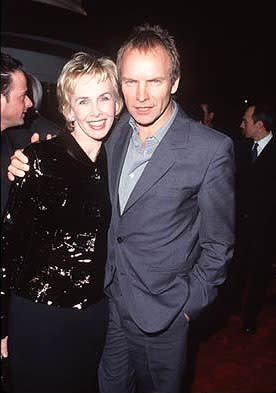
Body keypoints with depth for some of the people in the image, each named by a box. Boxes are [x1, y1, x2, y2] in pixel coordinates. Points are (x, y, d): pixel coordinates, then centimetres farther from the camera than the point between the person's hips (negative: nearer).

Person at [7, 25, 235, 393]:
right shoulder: (117, 130, -3)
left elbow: (218, 243, -11)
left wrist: (187, 304, -8)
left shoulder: (212, 148, -19)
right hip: (111, 295, 4)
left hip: (162, 309, -4)